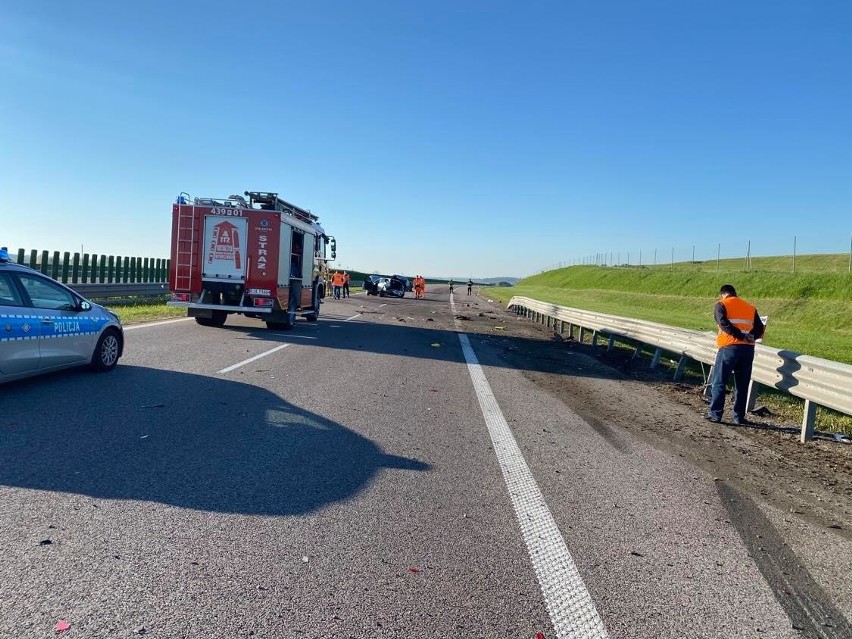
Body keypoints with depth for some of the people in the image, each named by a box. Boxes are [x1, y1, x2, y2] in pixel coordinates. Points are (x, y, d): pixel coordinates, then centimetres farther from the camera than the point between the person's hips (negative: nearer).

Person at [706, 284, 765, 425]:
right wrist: (749, 337, 1)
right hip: (748, 349, 4)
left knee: (719, 382, 5)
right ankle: (739, 417, 15)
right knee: (742, 384, 12)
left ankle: (715, 414, 6)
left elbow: (724, 324, -13)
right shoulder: (750, 307, 18)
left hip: (729, 347, -4)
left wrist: (741, 336, -10)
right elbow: (759, 329, 9)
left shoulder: (721, 305, 4)